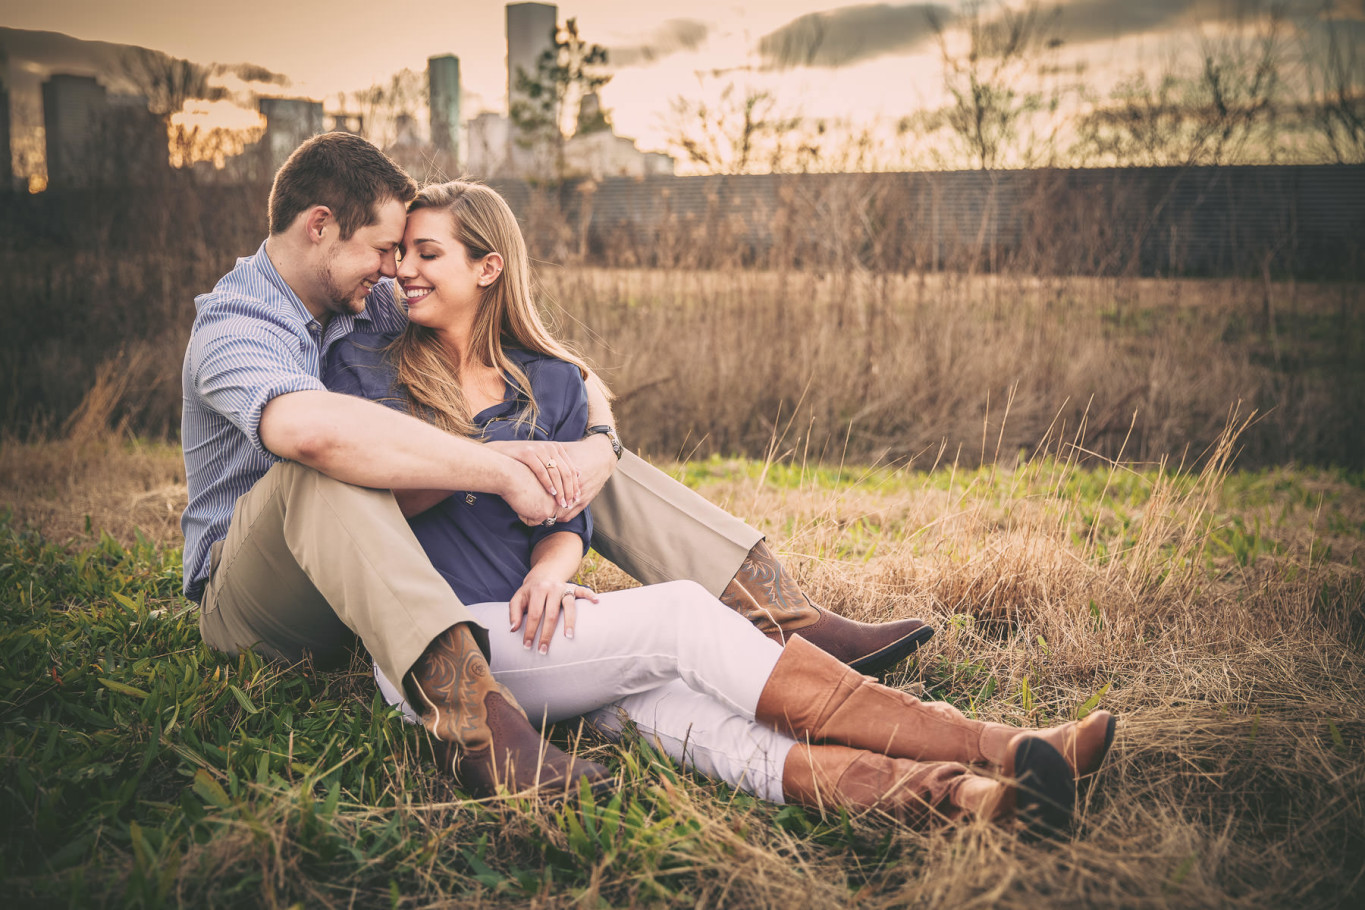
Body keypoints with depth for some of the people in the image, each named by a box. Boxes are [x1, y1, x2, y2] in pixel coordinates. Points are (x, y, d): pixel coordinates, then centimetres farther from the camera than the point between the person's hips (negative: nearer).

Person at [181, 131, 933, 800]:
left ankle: (787, 620, -14)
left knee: (564, 440, -4)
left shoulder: (376, 306, 3)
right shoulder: (232, 327, -18)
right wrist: (501, 470, -40)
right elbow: (308, 427, -44)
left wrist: (597, 444, -23)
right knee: (325, 462, -37)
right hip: (256, 603, -6)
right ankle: (474, 720, -54)